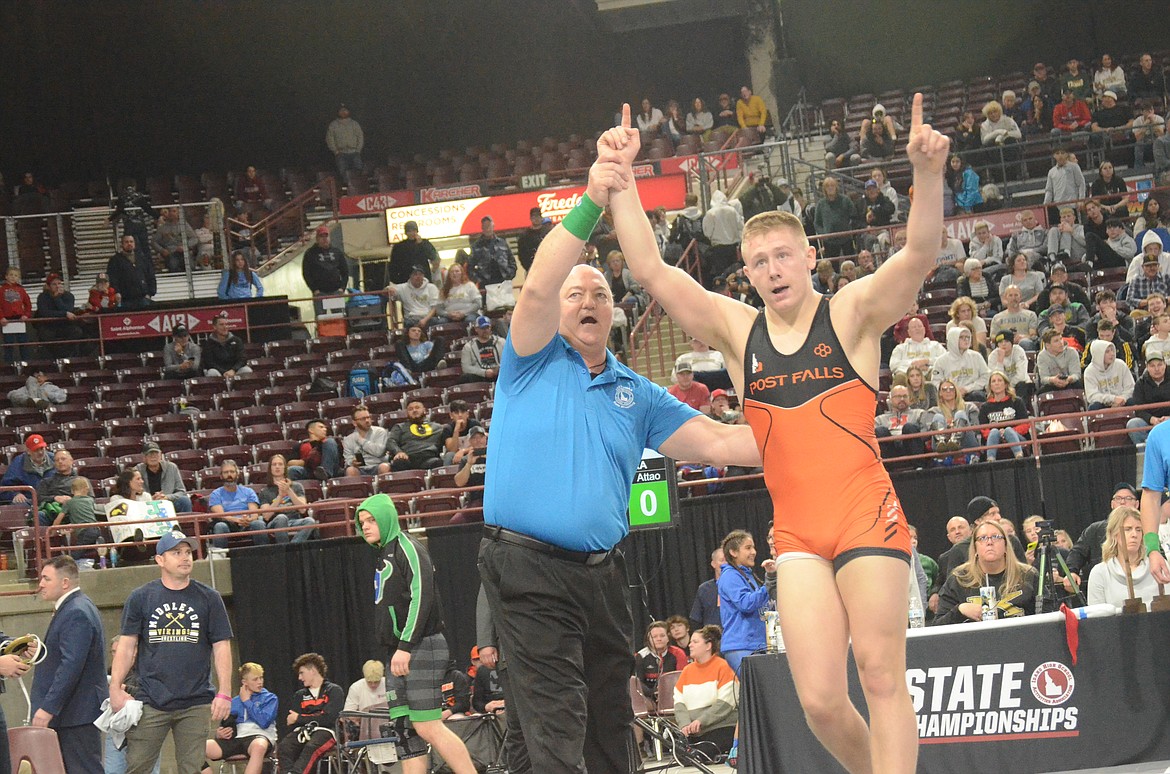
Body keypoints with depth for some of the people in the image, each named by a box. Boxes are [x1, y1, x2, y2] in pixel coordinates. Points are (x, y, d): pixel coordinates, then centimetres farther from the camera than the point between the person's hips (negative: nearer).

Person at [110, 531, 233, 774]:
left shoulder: (209, 598, 8)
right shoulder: (140, 598, 7)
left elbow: (221, 647, 6)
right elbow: (127, 645, 6)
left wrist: (224, 693, -2)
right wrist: (115, 688, -5)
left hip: (195, 703, 1)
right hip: (150, 701, -1)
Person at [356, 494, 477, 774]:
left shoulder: (407, 548, -6)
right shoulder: (385, 556, 22)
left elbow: (421, 596, -17)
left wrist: (405, 646, -23)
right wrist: (394, 651, 15)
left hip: (421, 647, -9)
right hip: (399, 655, 9)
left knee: (427, 727, -16)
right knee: (404, 730, 2)